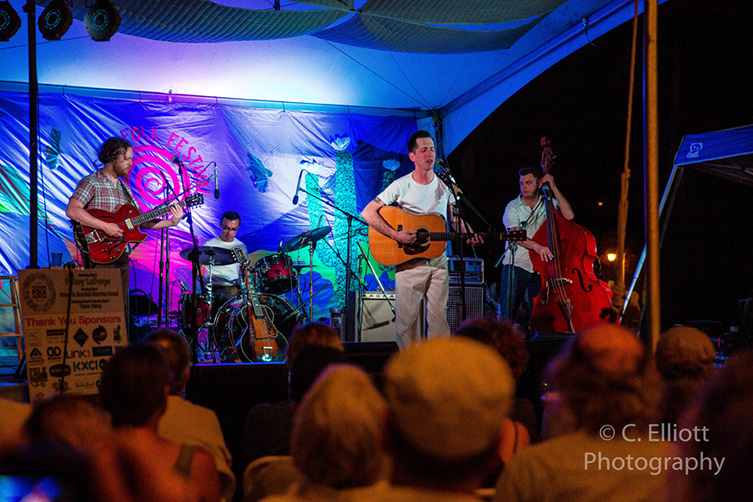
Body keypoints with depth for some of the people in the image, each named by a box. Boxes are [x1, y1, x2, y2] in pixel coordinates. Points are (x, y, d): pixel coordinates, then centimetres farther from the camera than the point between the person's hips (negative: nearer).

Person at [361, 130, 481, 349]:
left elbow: (456, 218, 15)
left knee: (439, 316, 0)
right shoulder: (401, 186, -5)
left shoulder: (446, 185, 6)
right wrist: (396, 235, -20)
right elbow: (367, 213, -10)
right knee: (407, 317, 0)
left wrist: (469, 235, -6)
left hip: (437, 260, 3)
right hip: (408, 261, -3)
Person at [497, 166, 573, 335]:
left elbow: (569, 215, -9)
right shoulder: (513, 207, 0)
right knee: (506, 316, -8)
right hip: (516, 266, -2)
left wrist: (554, 188, -8)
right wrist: (536, 246, -33)